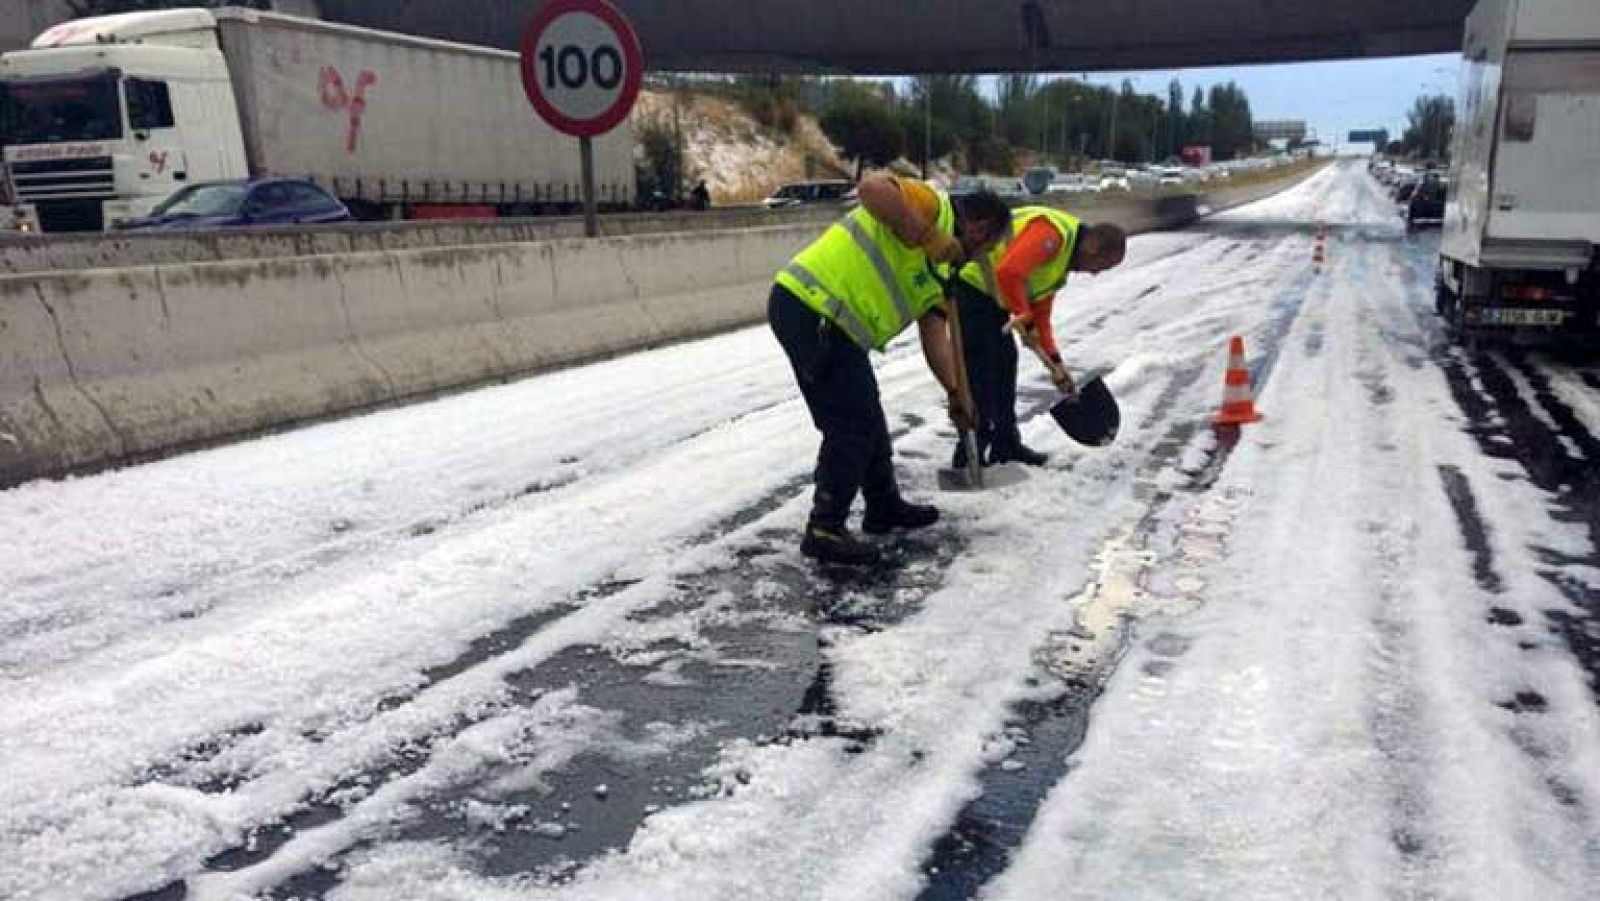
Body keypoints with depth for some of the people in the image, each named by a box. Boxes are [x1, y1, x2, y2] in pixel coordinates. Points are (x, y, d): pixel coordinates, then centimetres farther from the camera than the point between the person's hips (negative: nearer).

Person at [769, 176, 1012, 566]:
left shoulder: (940, 272, 22)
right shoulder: (933, 205, -4)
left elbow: (936, 336, 17)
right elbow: (873, 189, -24)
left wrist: (955, 393, 8)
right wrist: (929, 236, -20)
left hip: (828, 319, 10)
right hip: (811, 308, -10)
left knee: (866, 418, 20)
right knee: (853, 424, -6)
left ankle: (885, 506, 35)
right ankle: (825, 530, 0)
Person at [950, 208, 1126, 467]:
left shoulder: (1062, 262, 14)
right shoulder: (1053, 234, -19)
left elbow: (1040, 314, 18)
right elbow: (1009, 273, -31)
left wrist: (1055, 362, 12)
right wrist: (1025, 320, -20)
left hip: (989, 295, 11)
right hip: (967, 283, -11)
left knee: (1005, 360, 14)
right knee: (981, 372, -9)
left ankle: (1005, 443, 24)